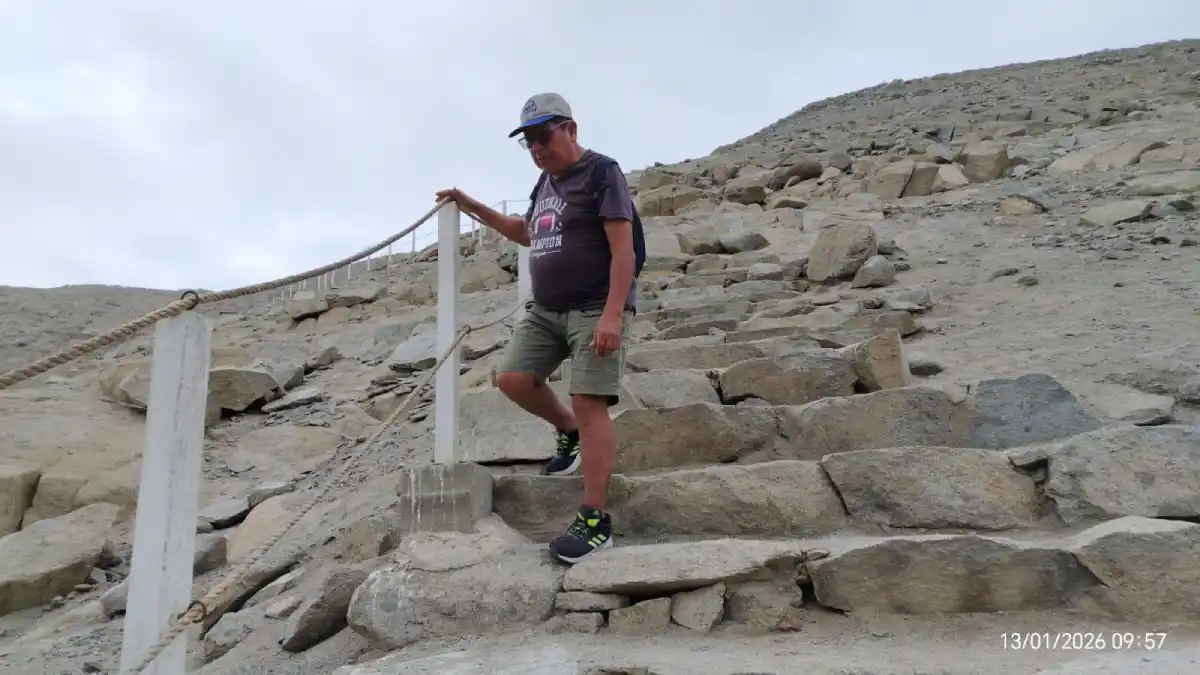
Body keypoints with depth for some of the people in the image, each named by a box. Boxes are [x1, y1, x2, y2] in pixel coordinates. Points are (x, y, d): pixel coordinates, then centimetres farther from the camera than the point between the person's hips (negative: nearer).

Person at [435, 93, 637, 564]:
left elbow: (623, 249, -16)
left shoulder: (602, 173, -7)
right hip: (545, 310, 8)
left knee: (589, 403, -12)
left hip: (596, 310, -8)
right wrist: (473, 208, 27)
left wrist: (612, 315, -25)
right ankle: (569, 433, 24)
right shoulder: (545, 182, 17)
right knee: (513, 380, -1)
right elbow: (526, 233, 35)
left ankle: (595, 521, -8)